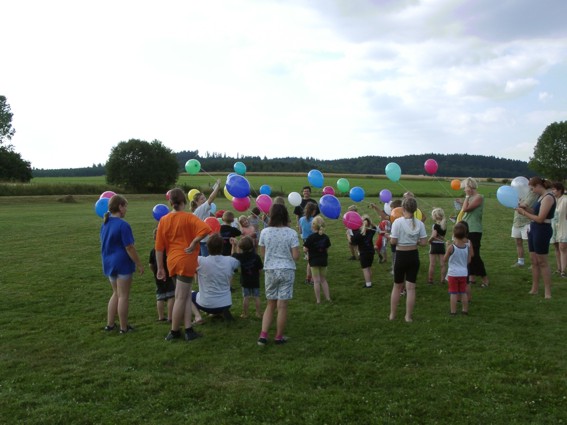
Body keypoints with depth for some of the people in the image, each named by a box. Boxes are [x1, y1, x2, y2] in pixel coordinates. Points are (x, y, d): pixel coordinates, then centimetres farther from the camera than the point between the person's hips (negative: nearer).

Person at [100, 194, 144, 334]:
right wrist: (139, 264, -11)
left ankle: (110, 324, 23)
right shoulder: (123, 225, -18)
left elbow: (105, 244, 15)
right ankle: (124, 327, 10)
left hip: (109, 263, 8)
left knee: (116, 294, 20)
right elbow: (129, 248, -19)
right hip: (122, 263, -8)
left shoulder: (105, 224, 7)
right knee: (124, 296, 2)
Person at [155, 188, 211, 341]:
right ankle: (174, 331, 12)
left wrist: (160, 268, 10)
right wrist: (193, 244, -14)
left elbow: (159, 246, 5)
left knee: (186, 295, 15)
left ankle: (188, 329, 11)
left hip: (172, 261, 5)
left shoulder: (164, 220, 5)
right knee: (181, 298, 3)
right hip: (186, 260, -5)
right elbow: (206, 229, -25)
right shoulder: (188, 217, -8)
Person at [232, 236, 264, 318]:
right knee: (256, 297, 8)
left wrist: (236, 246, 13)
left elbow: (233, 255, 8)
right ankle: (258, 313, 12)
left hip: (245, 281, 0)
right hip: (255, 280, 0)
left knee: (246, 297, 7)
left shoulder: (240, 256, -11)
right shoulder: (256, 257, -13)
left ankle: (245, 314, 12)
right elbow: (260, 268, -9)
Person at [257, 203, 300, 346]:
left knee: (271, 304, 15)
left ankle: (263, 335, 7)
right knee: (282, 305, 5)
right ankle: (279, 337, 15)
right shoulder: (291, 233, -9)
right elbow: (296, 256, -9)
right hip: (287, 271, -2)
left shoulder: (265, 232, -4)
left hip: (270, 270, 2)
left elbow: (263, 254, 4)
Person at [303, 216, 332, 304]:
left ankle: (318, 300, 5)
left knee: (316, 281, 2)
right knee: (323, 280, 17)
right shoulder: (325, 237, -2)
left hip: (314, 261, -4)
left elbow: (305, 249, -17)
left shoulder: (311, 237, -15)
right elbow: (327, 248, 7)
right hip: (323, 260, 4)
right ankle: (328, 297, 16)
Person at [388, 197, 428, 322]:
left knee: (397, 286, 15)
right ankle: (408, 316, 13)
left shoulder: (398, 222, -14)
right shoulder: (419, 223, -4)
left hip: (401, 256, -2)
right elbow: (424, 243, -4)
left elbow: (393, 241, -15)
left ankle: (392, 314, 23)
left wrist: (389, 236, 5)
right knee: (411, 287, 8)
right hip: (413, 256, 2)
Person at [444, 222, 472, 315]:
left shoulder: (451, 247, -16)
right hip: (463, 273, 3)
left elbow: (445, 260, -5)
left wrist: (447, 247, 0)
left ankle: (453, 311, 6)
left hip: (453, 273, -3)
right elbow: (469, 261, 2)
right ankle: (465, 310, 23)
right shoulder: (467, 247, -6)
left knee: (453, 293, 3)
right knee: (463, 293, 15)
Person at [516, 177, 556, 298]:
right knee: (534, 261, 12)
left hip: (542, 231, -9)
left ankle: (548, 292, 4)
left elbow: (540, 218, -20)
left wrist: (524, 212, -11)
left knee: (542, 262, -3)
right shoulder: (541, 197, 12)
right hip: (534, 230, 9)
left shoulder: (548, 197, -16)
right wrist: (526, 208, 0)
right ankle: (534, 289, 20)